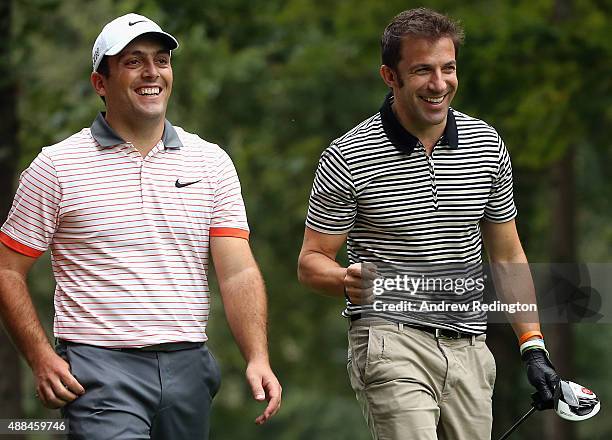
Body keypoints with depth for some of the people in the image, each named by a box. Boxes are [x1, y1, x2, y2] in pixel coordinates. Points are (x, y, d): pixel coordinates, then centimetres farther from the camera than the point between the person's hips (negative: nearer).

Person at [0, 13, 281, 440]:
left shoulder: (212, 162, 9)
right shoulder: (57, 166, 1)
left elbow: (238, 272, 2)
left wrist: (258, 359, -12)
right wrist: (42, 358, -9)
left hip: (188, 368, 4)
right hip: (99, 369, -4)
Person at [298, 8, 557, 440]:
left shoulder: (488, 145, 9)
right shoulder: (347, 158, -5)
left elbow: (507, 256, 17)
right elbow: (312, 261, 1)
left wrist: (533, 345, 11)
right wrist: (348, 281, -22)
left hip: (469, 350, 5)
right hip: (391, 342, -5)